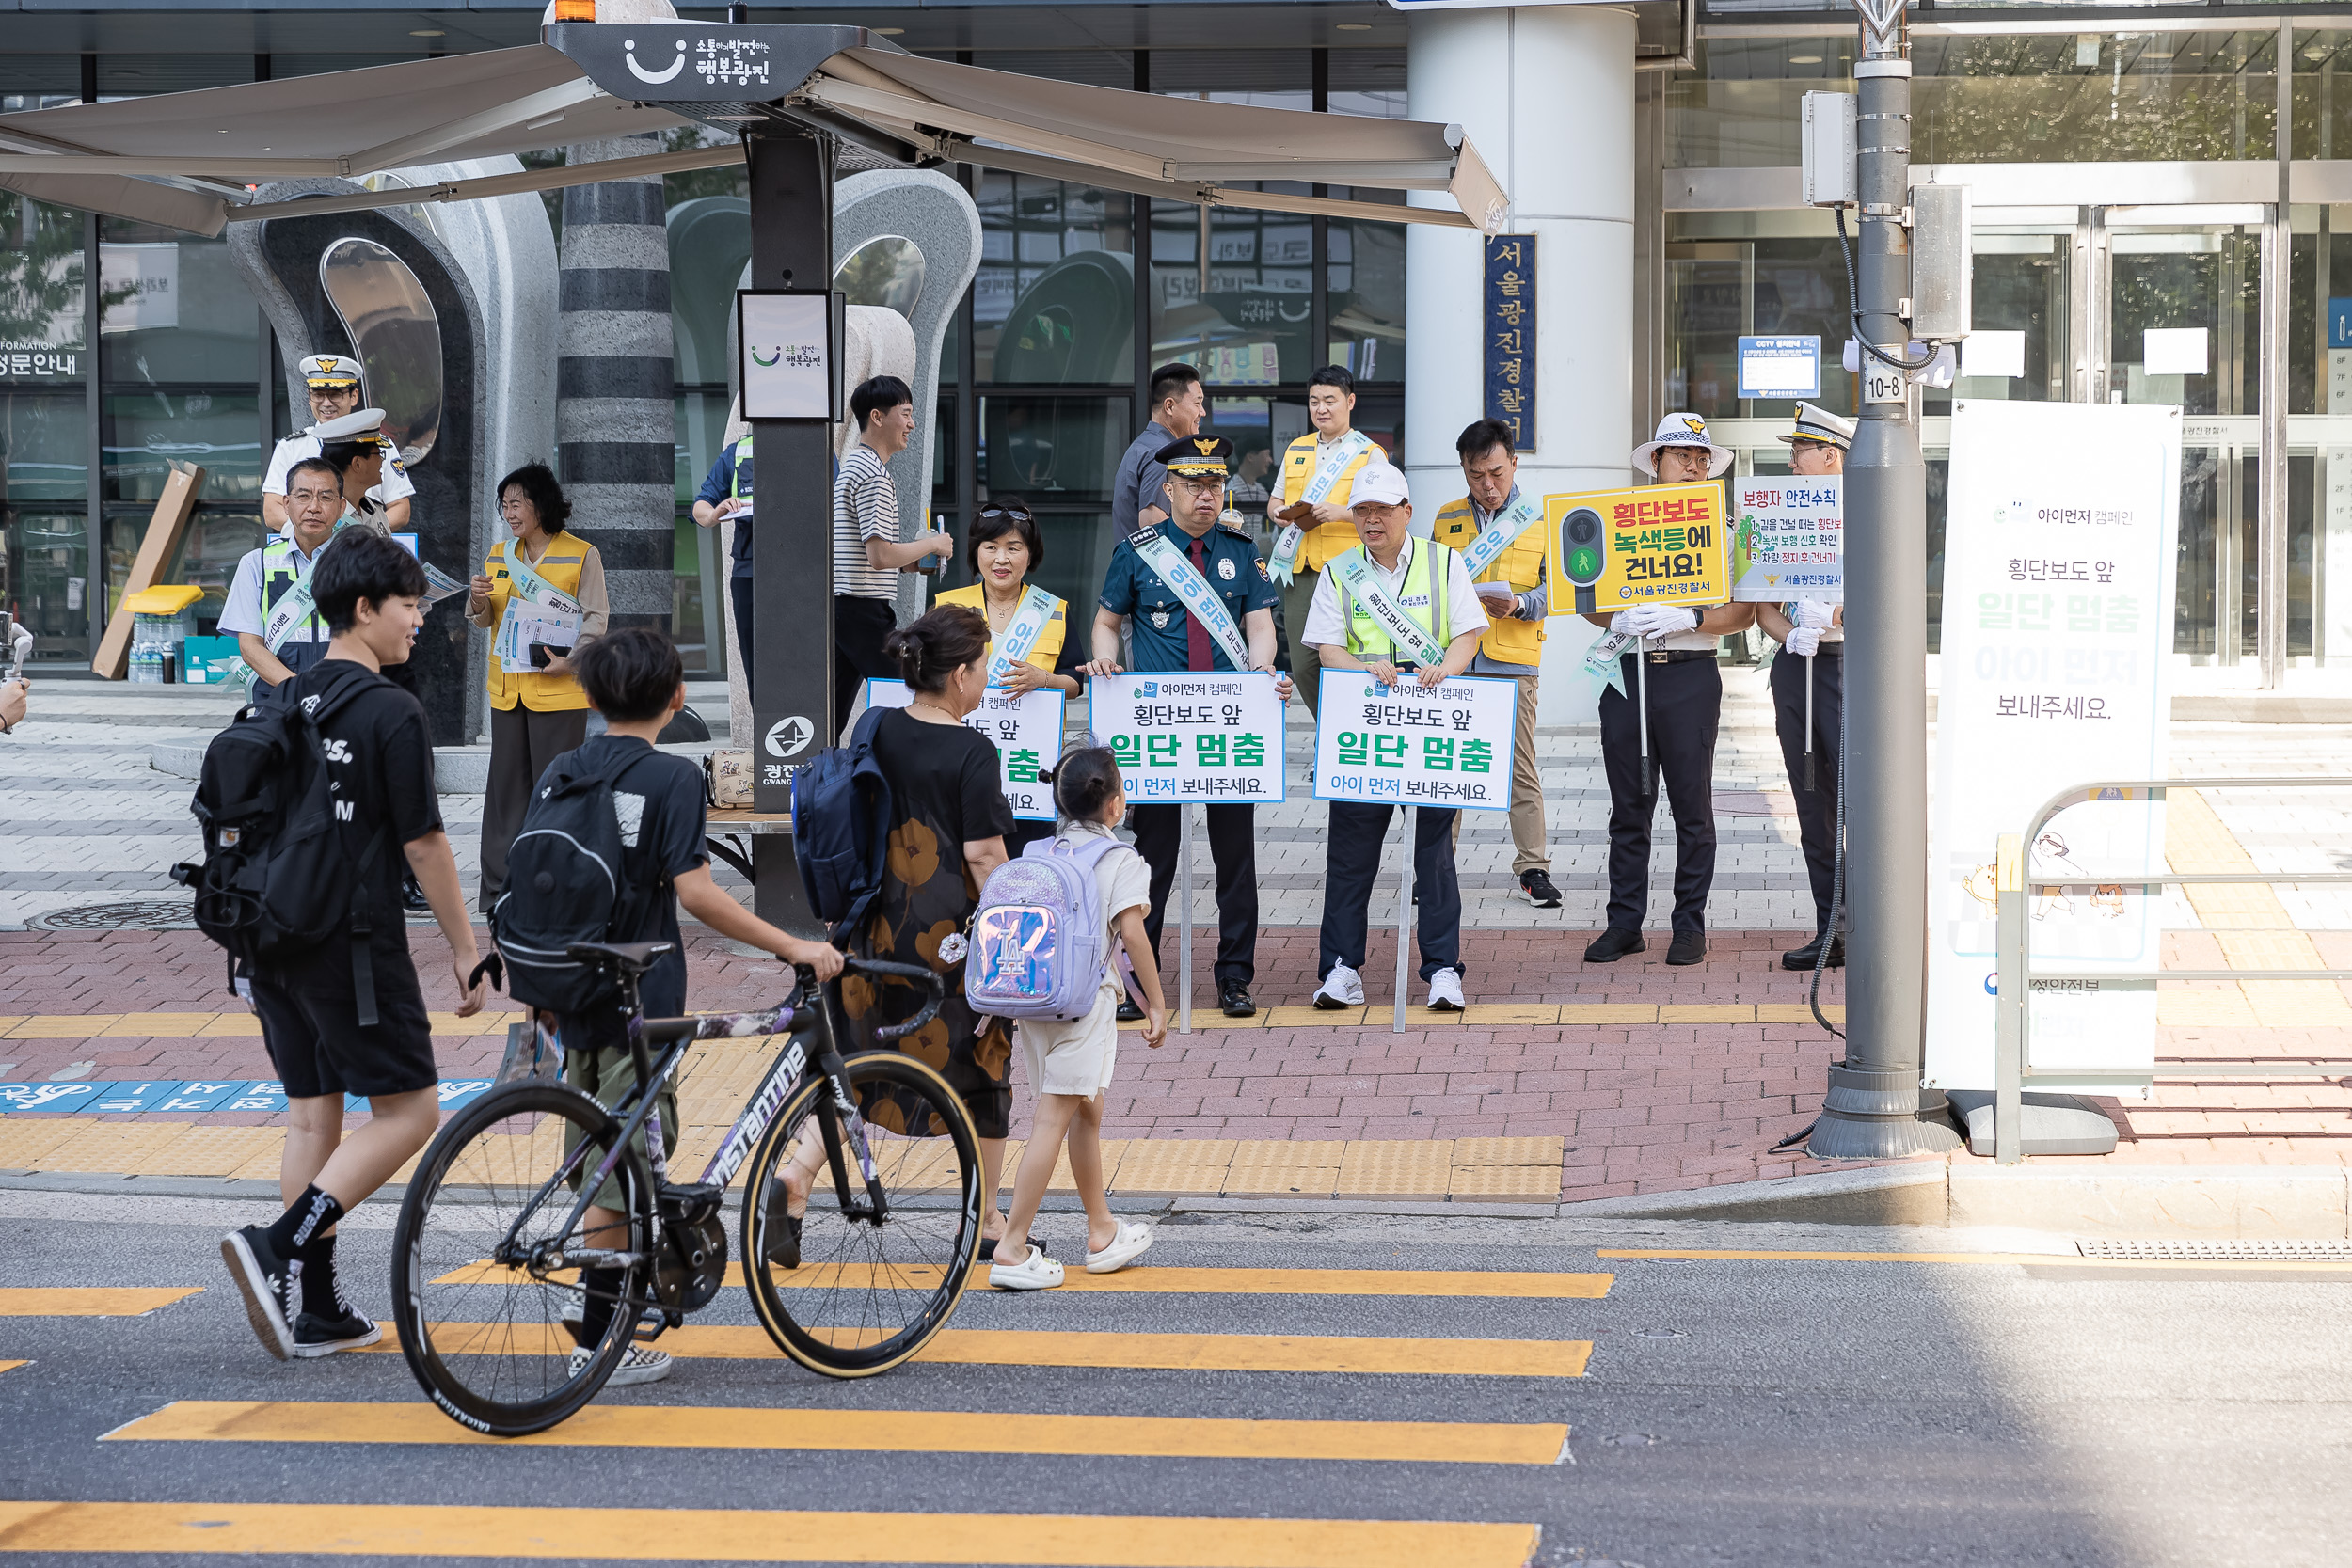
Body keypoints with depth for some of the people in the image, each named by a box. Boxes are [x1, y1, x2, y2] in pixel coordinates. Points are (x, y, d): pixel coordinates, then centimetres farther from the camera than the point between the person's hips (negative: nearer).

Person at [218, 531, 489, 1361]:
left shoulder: (282, 705, 10)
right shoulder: (391, 713, -12)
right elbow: (423, 844, -12)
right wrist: (465, 950, -4)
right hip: (356, 947, -8)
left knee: (311, 1116, 12)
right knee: (409, 1111, 0)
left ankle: (316, 1308, 14)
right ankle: (280, 1248, -14)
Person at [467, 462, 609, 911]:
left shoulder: (582, 555, -2)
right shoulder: (499, 554, 13)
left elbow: (596, 618, -6)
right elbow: (485, 621, 17)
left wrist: (571, 660, -21)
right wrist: (478, 602, -6)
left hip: (558, 689, -5)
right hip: (507, 688, 5)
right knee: (506, 786, 6)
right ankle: (499, 888, 11)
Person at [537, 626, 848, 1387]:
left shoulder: (559, 773, 7)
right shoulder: (672, 777, -11)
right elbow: (695, 892, -19)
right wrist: (793, 947, -15)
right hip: (638, 998, -6)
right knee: (621, 1169, -1)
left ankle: (634, 1290, 27)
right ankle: (596, 1342, 1)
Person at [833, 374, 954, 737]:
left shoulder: (851, 465, 18)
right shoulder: (873, 472, -14)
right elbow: (880, 555, -21)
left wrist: (909, 563, 17)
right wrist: (931, 545, -6)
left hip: (838, 606, 10)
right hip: (865, 608, -10)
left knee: (831, 718, 9)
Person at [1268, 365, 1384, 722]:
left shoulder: (1370, 453, 2)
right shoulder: (1297, 450, 19)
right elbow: (1275, 502, 26)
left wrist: (1342, 513, -19)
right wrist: (1278, 514, 3)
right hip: (1300, 572, 5)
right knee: (1302, 666, 3)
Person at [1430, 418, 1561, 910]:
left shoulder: (1540, 518, 4)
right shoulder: (1447, 519, 11)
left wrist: (1520, 605, -16)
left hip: (1514, 661, -2)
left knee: (1521, 767, 0)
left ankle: (1532, 865, 7)